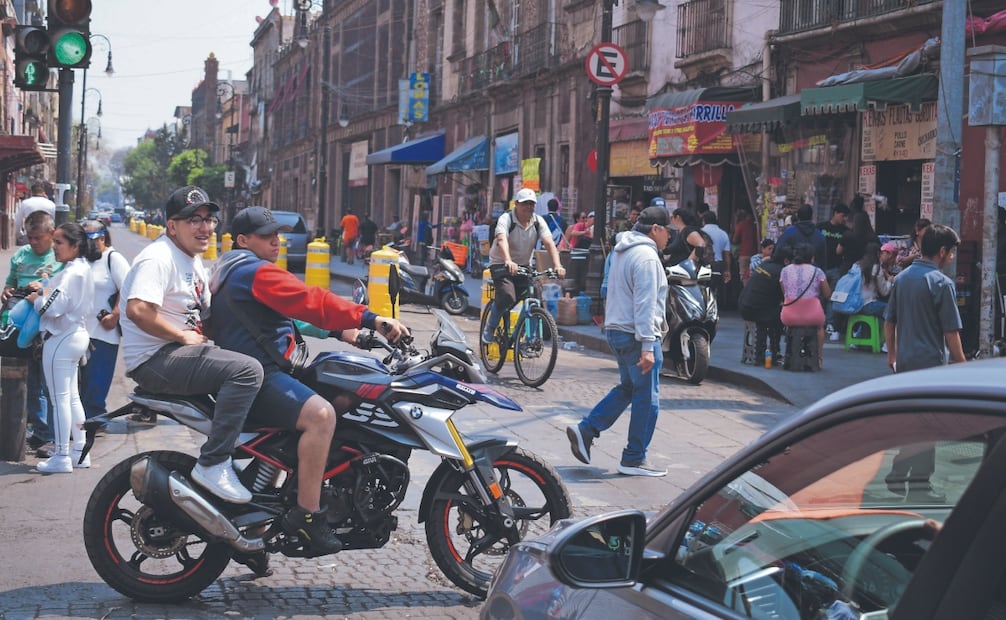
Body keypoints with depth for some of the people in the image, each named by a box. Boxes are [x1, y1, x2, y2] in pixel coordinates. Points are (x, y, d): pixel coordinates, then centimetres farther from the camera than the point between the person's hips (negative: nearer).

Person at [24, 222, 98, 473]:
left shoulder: (71, 273, -21)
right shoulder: (82, 268, 11)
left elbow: (53, 307, -26)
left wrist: (36, 299, -8)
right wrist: (43, 293, 4)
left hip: (61, 339, -11)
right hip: (77, 334, 11)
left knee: (60, 399, -4)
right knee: (72, 397, 17)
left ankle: (62, 457, 0)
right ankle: (80, 451, 23)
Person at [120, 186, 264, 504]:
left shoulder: (193, 262, 19)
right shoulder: (158, 258, -13)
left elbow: (206, 310, 30)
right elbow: (137, 310, -27)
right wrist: (184, 337, -20)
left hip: (184, 352, 11)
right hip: (156, 360, -11)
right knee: (247, 370, -28)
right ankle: (212, 465, -29)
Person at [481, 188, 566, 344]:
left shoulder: (538, 222, -3)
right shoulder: (506, 219, -16)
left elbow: (549, 243, -16)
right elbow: (502, 240, -34)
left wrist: (557, 265, -33)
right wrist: (508, 261, -53)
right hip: (501, 265, -5)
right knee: (507, 296, -28)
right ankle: (489, 329, -7)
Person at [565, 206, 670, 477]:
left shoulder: (622, 251, 16)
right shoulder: (646, 256, -16)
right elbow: (645, 303, -22)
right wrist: (647, 346, -24)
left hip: (616, 330, 10)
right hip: (636, 335, -10)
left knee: (627, 388, 21)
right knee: (646, 398, -1)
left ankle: (585, 430, 12)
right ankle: (634, 459, 4)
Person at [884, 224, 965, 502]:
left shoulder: (902, 278, 9)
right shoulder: (941, 283, -14)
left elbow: (889, 321, 15)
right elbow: (951, 332, -14)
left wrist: (892, 354, 24)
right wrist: (961, 365, -7)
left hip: (904, 361, 7)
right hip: (930, 363, -7)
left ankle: (897, 477, 21)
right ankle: (919, 485, 4)